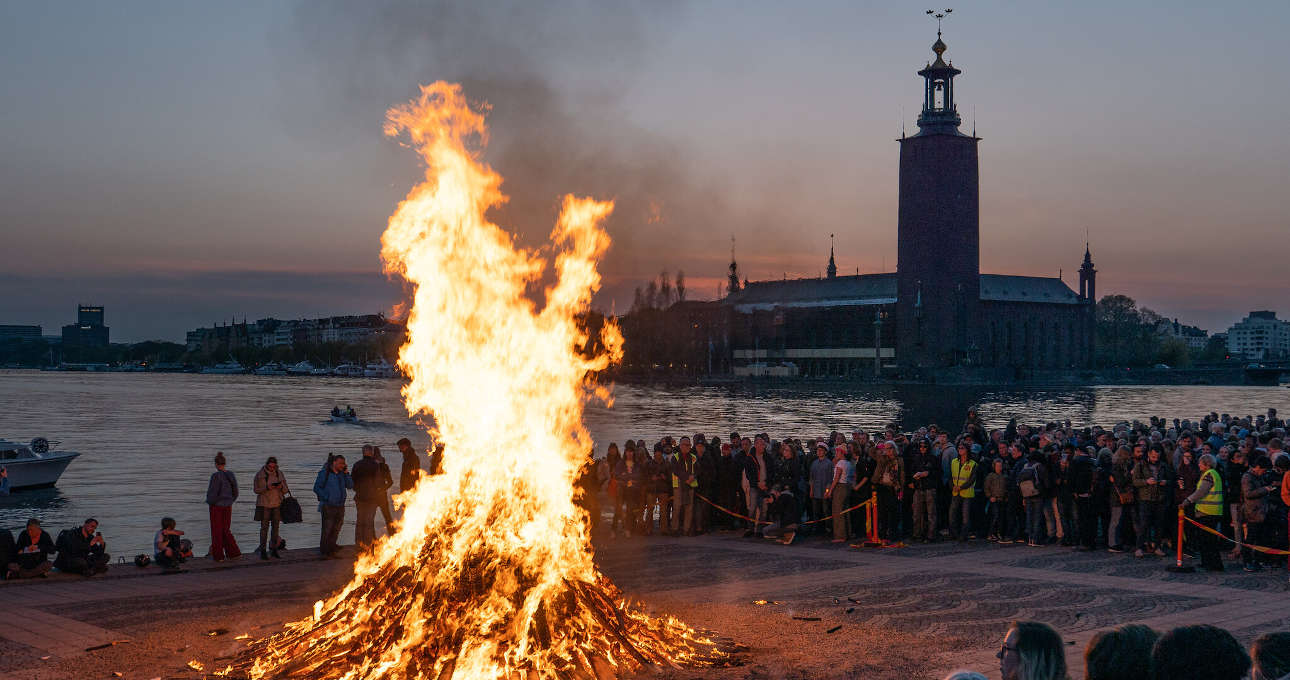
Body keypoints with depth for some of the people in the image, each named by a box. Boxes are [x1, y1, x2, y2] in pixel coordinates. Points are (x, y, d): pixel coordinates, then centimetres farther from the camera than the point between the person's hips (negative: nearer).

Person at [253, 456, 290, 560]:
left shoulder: (279, 473, 4)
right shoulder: (260, 475, -5)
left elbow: (285, 490, 6)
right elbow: (256, 490, -3)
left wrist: (281, 487, -17)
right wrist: (267, 488, -20)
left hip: (277, 504, 3)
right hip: (264, 504, -3)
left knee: (275, 527, 5)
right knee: (264, 527, -4)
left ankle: (273, 549, 13)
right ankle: (263, 551, -1)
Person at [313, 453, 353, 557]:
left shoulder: (342, 474, 10)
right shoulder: (325, 473, -6)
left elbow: (350, 485, 4)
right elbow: (316, 488, -5)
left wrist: (346, 473, -4)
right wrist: (326, 498, -12)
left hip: (340, 506, 6)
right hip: (328, 507, -6)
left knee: (336, 529, 13)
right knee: (327, 530, -4)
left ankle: (331, 548, 27)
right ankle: (324, 551, 7)